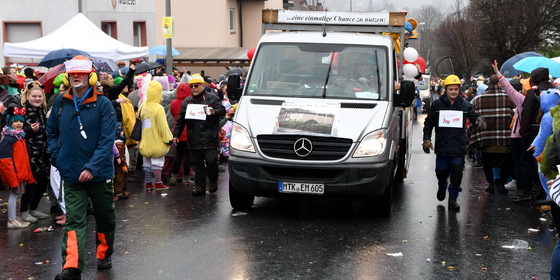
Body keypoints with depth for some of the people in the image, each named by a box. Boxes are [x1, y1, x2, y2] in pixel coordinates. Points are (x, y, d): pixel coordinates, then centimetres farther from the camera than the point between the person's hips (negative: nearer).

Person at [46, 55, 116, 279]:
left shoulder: (102, 104, -11)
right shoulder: (61, 103, 2)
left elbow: (107, 139, -16)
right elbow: (51, 132, 16)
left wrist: (92, 167, -23)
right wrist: (56, 157, 4)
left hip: (99, 174, -2)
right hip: (71, 174, 2)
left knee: (104, 217, 15)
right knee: (74, 221, -5)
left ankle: (104, 254, 34)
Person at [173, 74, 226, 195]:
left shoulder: (212, 98, 4)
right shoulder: (187, 101, 16)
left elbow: (222, 110, 1)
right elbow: (180, 120, 17)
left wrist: (214, 112, -20)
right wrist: (176, 135, 13)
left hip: (209, 136, -4)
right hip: (193, 139, 4)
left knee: (211, 160, -9)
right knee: (197, 163, 6)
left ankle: (213, 181, 14)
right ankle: (200, 186, 11)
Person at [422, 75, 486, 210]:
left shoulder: (465, 106, 5)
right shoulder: (437, 105, 3)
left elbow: (474, 116, 8)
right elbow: (428, 123, 9)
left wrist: (480, 120, -17)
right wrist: (427, 139, 2)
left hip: (459, 147, 0)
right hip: (442, 147, 0)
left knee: (457, 174, -4)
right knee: (441, 172, 10)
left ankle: (453, 199, 8)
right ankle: (442, 187, 43)